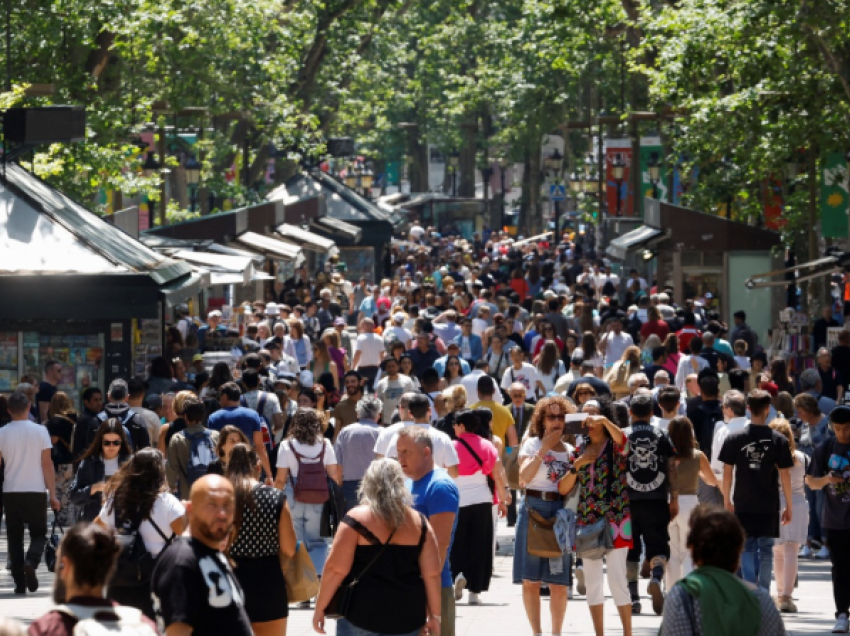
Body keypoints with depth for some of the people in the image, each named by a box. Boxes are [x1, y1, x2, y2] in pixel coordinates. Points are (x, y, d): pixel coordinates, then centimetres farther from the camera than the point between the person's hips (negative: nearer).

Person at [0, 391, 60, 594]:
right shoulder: (40, 431, -3)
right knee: (39, 534, 10)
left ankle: (20, 583, 4)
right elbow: (47, 465, -4)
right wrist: (53, 495, 1)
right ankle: (31, 563, -19)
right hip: (35, 492, -1)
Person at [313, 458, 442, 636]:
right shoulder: (419, 523, 4)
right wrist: (435, 616, 12)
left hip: (363, 613, -3)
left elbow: (336, 569, -9)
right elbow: (432, 574, 3)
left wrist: (320, 608, 1)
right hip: (407, 617, 3)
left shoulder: (357, 519, -6)